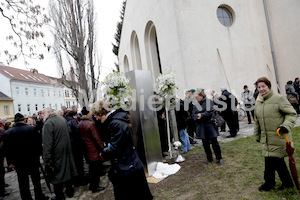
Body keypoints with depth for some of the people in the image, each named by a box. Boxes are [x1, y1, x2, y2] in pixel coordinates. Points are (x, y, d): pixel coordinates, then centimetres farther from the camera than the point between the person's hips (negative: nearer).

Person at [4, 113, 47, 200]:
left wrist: (11, 162, 6)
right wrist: (38, 154, 5)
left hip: (19, 163, 1)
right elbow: (37, 143, -9)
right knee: (36, 180, 16)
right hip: (33, 160, 0)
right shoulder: (32, 128, -13)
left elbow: (7, 149, -3)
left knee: (23, 183, 12)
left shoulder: (8, 133, -7)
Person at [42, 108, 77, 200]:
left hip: (56, 154, -7)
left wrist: (46, 159, -20)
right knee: (67, 170, 18)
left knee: (56, 175, 6)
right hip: (66, 151, 8)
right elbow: (69, 132, 16)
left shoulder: (48, 123, -18)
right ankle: (69, 191, 32)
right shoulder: (62, 119, 6)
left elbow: (47, 143, -22)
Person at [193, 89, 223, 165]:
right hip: (201, 127, 4)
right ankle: (209, 158, 26)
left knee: (214, 142, 3)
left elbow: (210, 112, -14)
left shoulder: (208, 101, -5)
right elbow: (194, 114, 4)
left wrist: (201, 115, -17)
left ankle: (219, 158, 19)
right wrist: (197, 116, -17)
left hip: (209, 125, -4)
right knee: (205, 143, 11)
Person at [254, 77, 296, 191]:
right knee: (278, 161, 16)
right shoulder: (258, 101, 11)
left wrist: (286, 125, -25)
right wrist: (257, 135, 22)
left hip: (279, 137, -6)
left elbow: (292, 113, -8)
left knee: (270, 160, -1)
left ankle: (269, 183, 20)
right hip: (267, 138, 7)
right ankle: (288, 183, 34)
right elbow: (257, 120, 18)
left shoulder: (279, 98, -10)